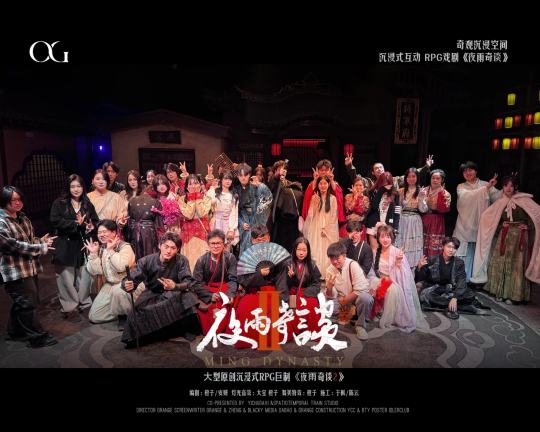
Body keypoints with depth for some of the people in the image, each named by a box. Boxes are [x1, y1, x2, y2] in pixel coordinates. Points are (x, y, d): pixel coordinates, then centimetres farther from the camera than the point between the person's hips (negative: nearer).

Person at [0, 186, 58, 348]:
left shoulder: (23, 219, 12)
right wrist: (41, 248, -19)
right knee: (27, 304, -2)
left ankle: (16, 331, 36)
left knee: (21, 303, 19)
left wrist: (41, 241, -2)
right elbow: (13, 245, -22)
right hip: (15, 271, -8)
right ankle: (38, 337, 8)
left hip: (30, 267, 8)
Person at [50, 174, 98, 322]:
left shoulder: (88, 204, 11)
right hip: (65, 246, -3)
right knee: (67, 279, 1)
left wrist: (92, 227, -9)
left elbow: (95, 221, 13)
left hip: (83, 246, 3)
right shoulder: (59, 203, 1)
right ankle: (70, 308, 12)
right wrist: (76, 223, -15)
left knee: (85, 277, 4)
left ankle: (84, 303, 21)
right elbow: (55, 221, -12)